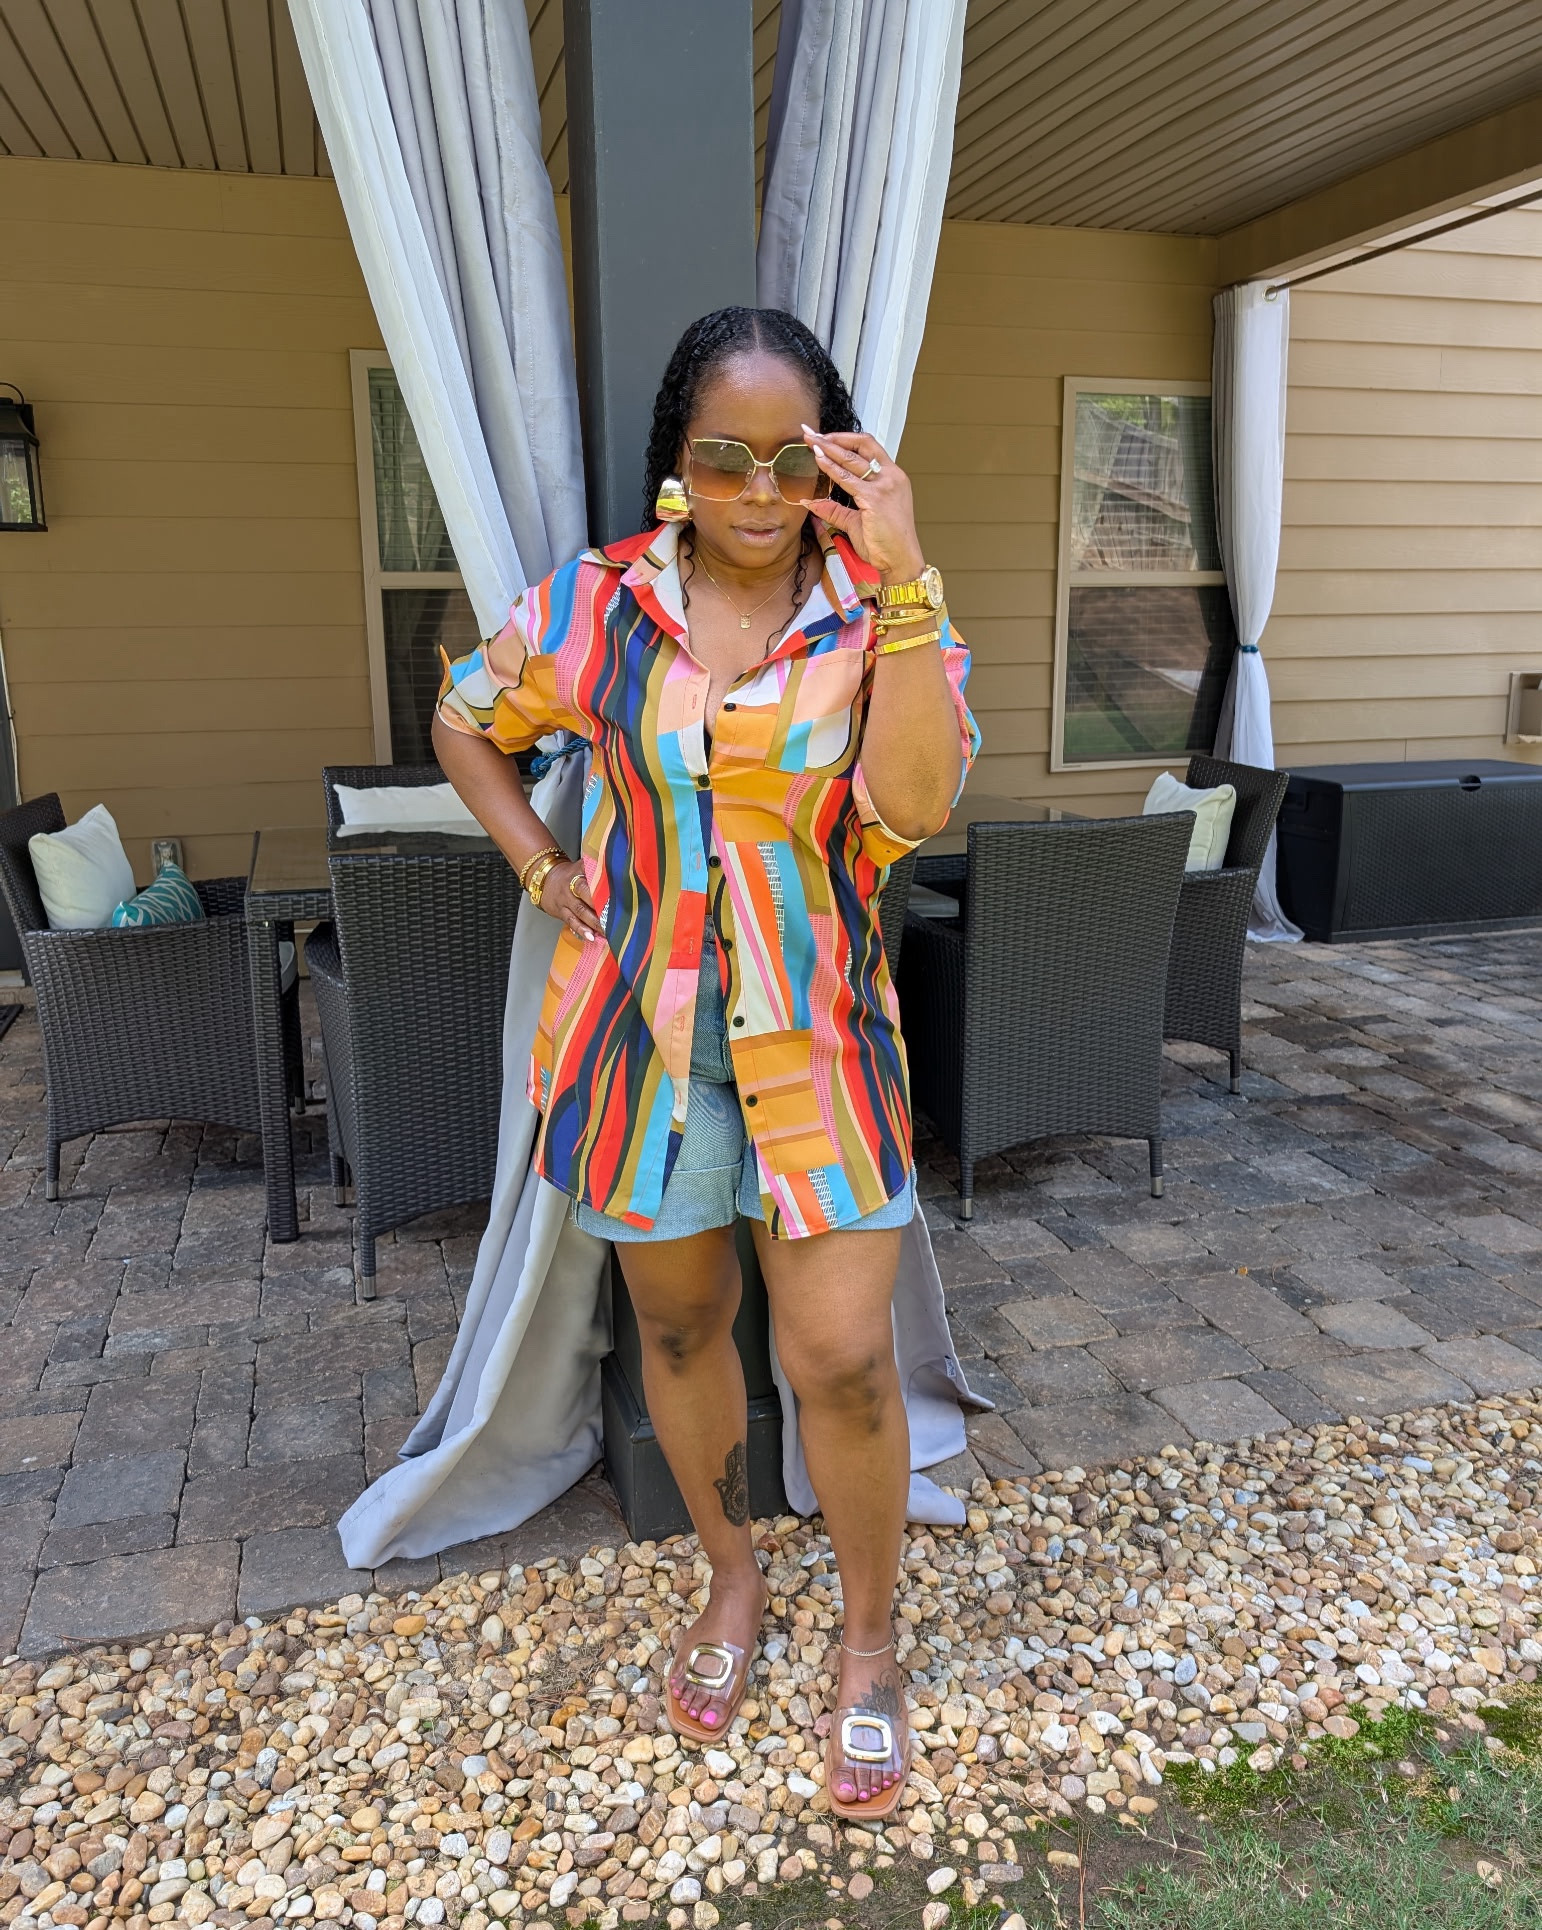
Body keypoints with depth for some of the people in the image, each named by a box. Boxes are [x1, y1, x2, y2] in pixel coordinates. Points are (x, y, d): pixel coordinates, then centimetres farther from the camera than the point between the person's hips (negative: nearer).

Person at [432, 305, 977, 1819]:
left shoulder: (881, 615, -5)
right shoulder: (595, 603, -2)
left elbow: (917, 803, -23)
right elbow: (465, 723, 14)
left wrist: (900, 579, -26)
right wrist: (545, 871, 2)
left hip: (816, 1038, -1)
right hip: (641, 1031, 2)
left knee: (842, 1359, -1)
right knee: (679, 1325, 16)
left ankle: (870, 1642, 27)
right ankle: (732, 1578, 42)